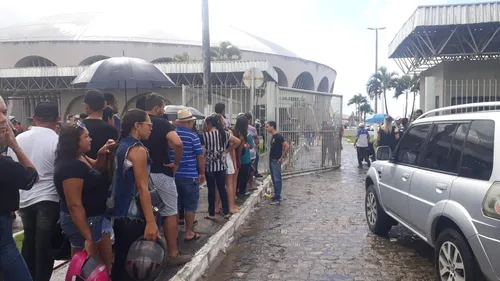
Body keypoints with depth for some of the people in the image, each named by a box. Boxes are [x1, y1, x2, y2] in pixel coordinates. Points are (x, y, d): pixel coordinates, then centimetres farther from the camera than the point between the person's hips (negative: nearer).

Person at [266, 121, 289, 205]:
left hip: (276, 161, -9)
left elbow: (287, 146, -21)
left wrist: (282, 157, -17)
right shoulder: (273, 137, 12)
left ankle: (277, 198, -1)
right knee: (274, 179, 13)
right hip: (271, 160, 9)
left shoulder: (278, 136, -15)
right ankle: (277, 195, 22)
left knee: (277, 179, -5)